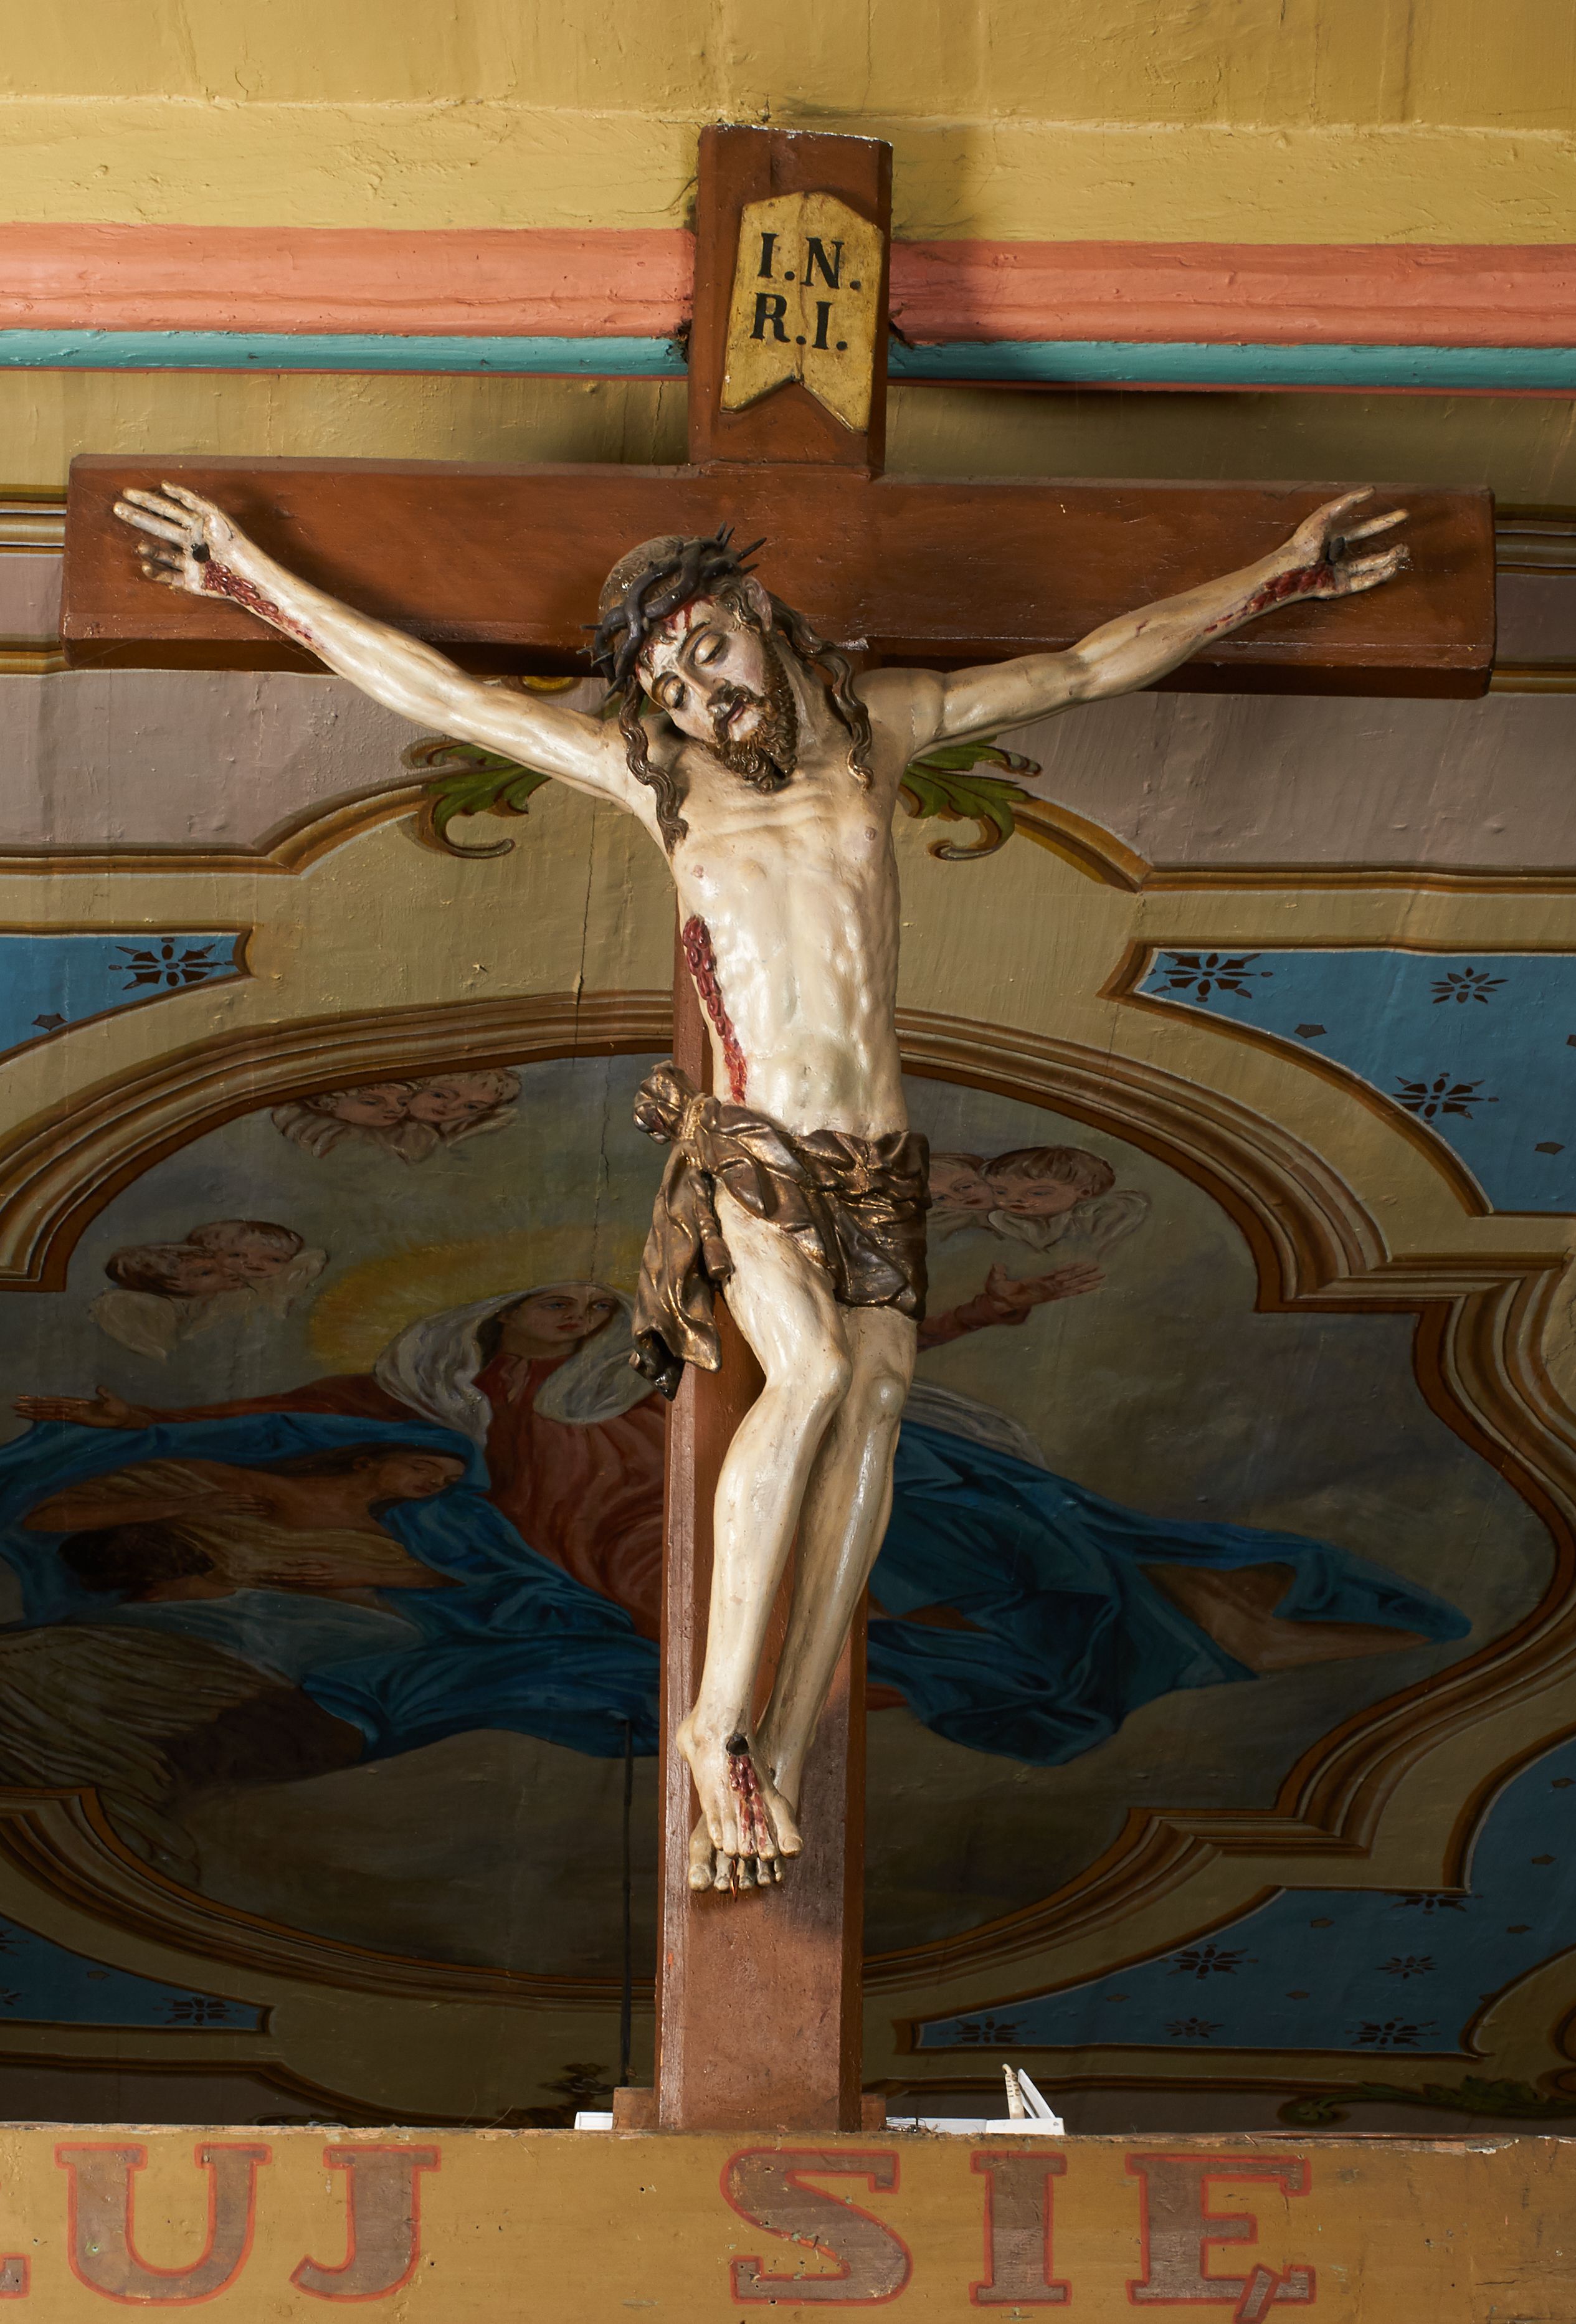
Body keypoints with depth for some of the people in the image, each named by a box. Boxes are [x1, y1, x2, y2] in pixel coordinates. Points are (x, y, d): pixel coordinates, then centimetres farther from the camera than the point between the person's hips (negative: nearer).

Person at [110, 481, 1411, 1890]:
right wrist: (253, 578, 13)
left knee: (877, 1389, -17)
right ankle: (720, 1719, -21)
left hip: (875, 1161, 3)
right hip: (749, 1146, -3)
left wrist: (1277, 580, 23)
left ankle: (778, 1759, -21)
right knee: (814, 1366, -28)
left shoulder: (872, 726, 14)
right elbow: (435, 691, 12)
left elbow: (1089, 667, 20)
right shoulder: (650, 772, 9)